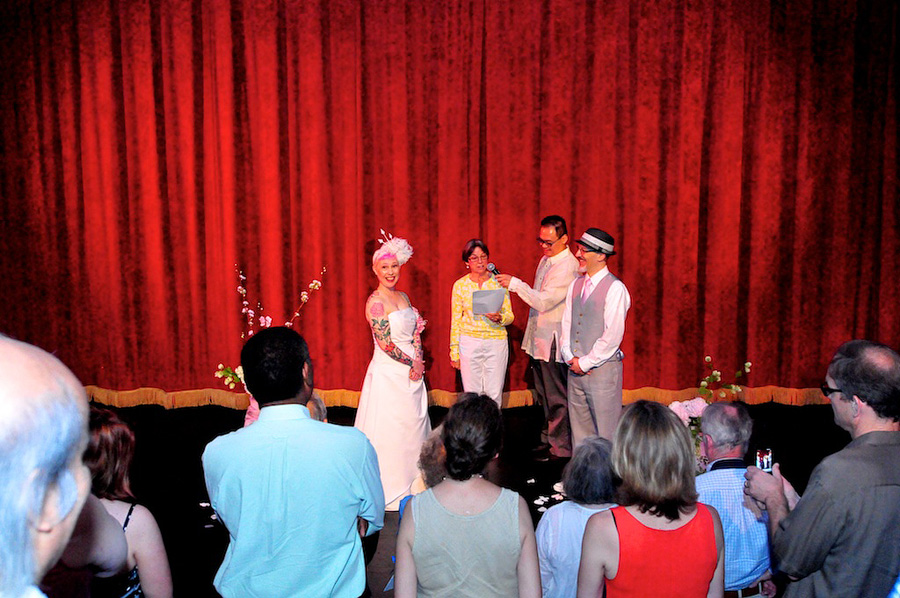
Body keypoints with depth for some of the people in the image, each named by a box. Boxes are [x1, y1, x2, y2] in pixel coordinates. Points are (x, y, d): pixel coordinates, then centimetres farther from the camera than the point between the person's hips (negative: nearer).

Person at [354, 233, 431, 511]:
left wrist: (419, 362, -4)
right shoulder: (375, 302, -13)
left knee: (414, 423, 13)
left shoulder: (403, 297, 10)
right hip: (389, 372, -7)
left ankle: (412, 479, 28)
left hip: (412, 370, 7)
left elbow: (415, 333, 10)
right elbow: (386, 343, -17)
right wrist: (412, 363, -11)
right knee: (391, 426, 1)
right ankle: (392, 486, 14)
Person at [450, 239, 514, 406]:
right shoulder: (460, 285, 1)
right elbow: (455, 321, 6)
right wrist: (454, 352, 4)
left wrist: (499, 318, -18)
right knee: (472, 394, 3)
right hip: (469, 342, 0)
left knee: (494, 394, 3)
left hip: (496, 342, 0)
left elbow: (510, 316, 5)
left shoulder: (499, 282, 1)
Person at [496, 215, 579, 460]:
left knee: (557, 397, 3)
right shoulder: (545, 260, 11)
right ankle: (547, 438, 30)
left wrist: (515, 284, -24)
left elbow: (544, 301, -25)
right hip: (538, 338, 9)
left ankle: (560, 447, 15)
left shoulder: (568, 267, -18)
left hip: (554, 341, -9)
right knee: (543, 395, 18)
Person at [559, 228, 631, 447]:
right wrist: (570, 358, -1)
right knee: (579, 427, 14)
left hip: (602, 369, -6)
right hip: (576, 369, 7)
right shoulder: (576, 284, 11)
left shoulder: (615, 288, -11)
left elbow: (613, 335, -15)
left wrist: (585, 363, -12)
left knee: (605, 433, 1)